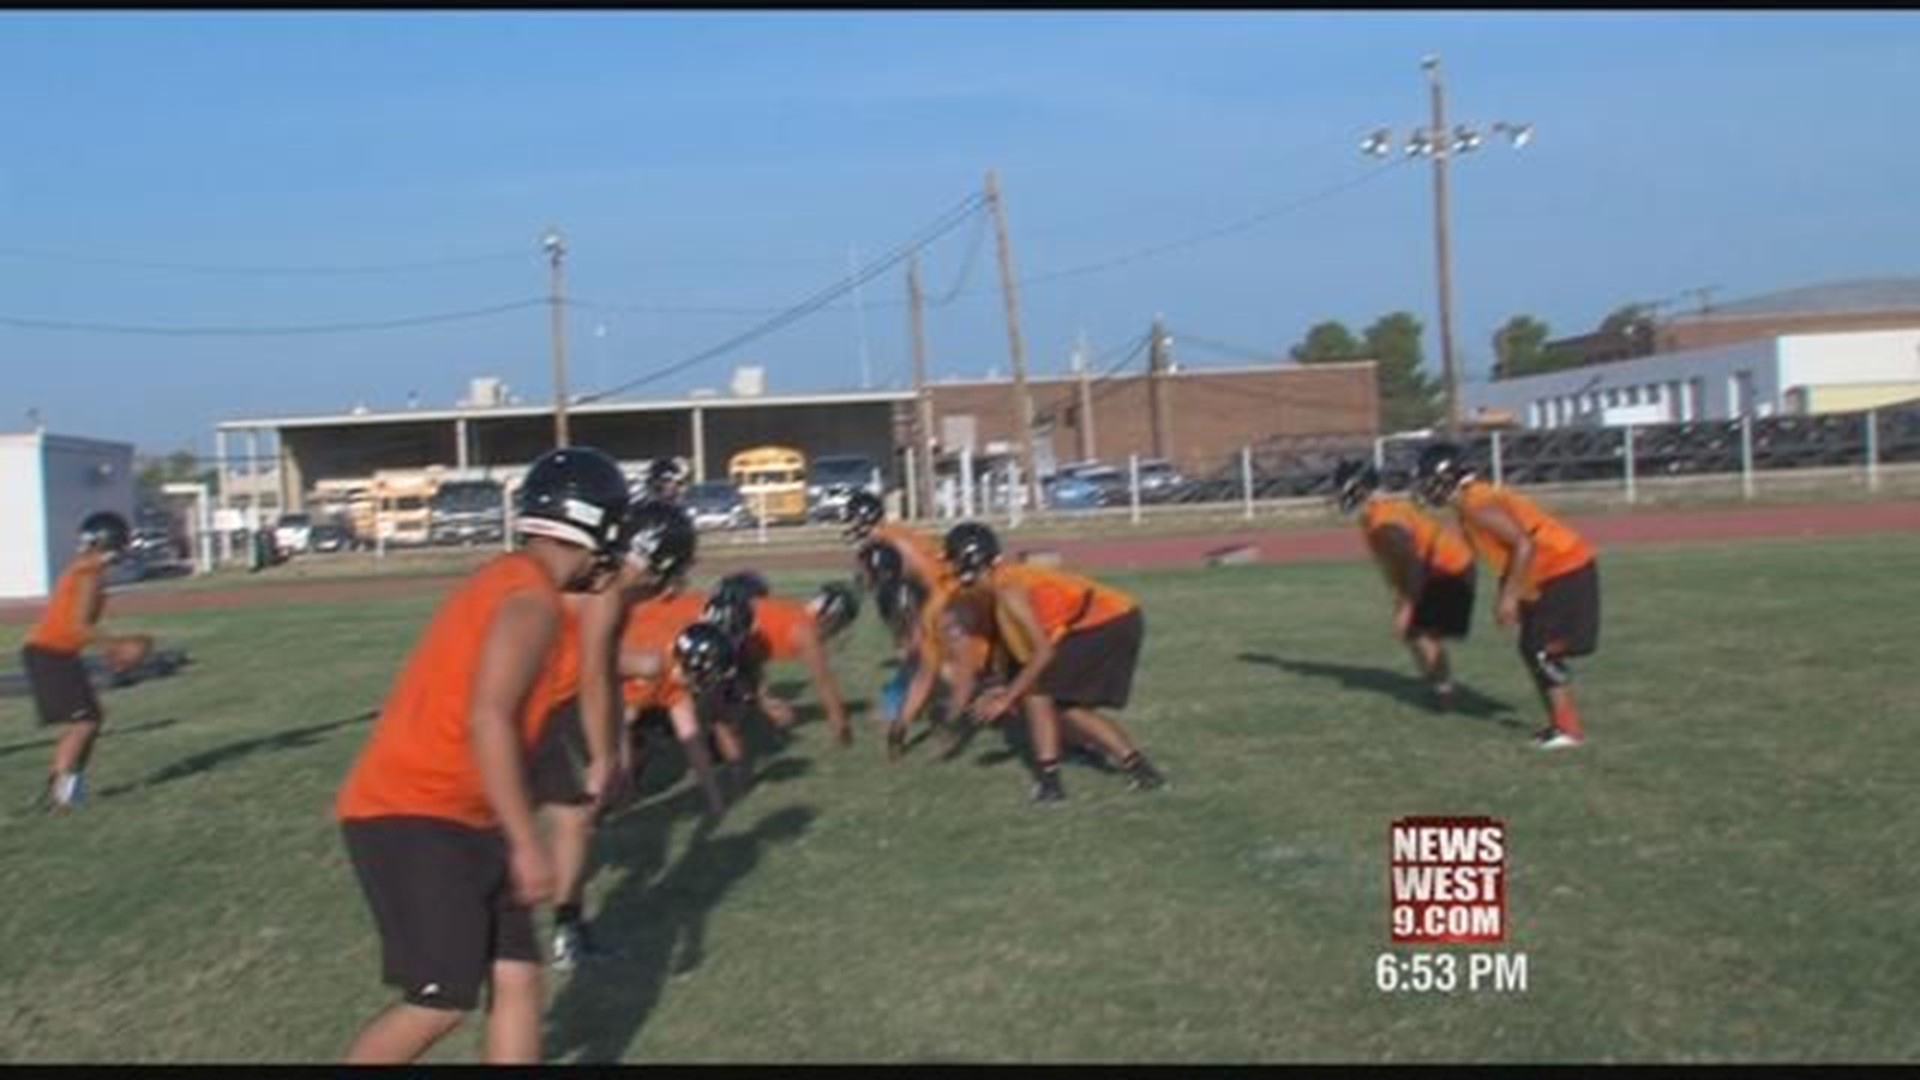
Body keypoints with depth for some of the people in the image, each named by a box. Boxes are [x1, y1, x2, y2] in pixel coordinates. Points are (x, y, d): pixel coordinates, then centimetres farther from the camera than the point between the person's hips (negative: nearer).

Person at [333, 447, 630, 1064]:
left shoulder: (508, 583, 14)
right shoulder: (531, 598, -15)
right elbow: (488, 720, -23)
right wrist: (526, 843, -21)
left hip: (447, 816, 9)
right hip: (414, 817, -9)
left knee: (517, 980, 4)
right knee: (441, 1004, -8)